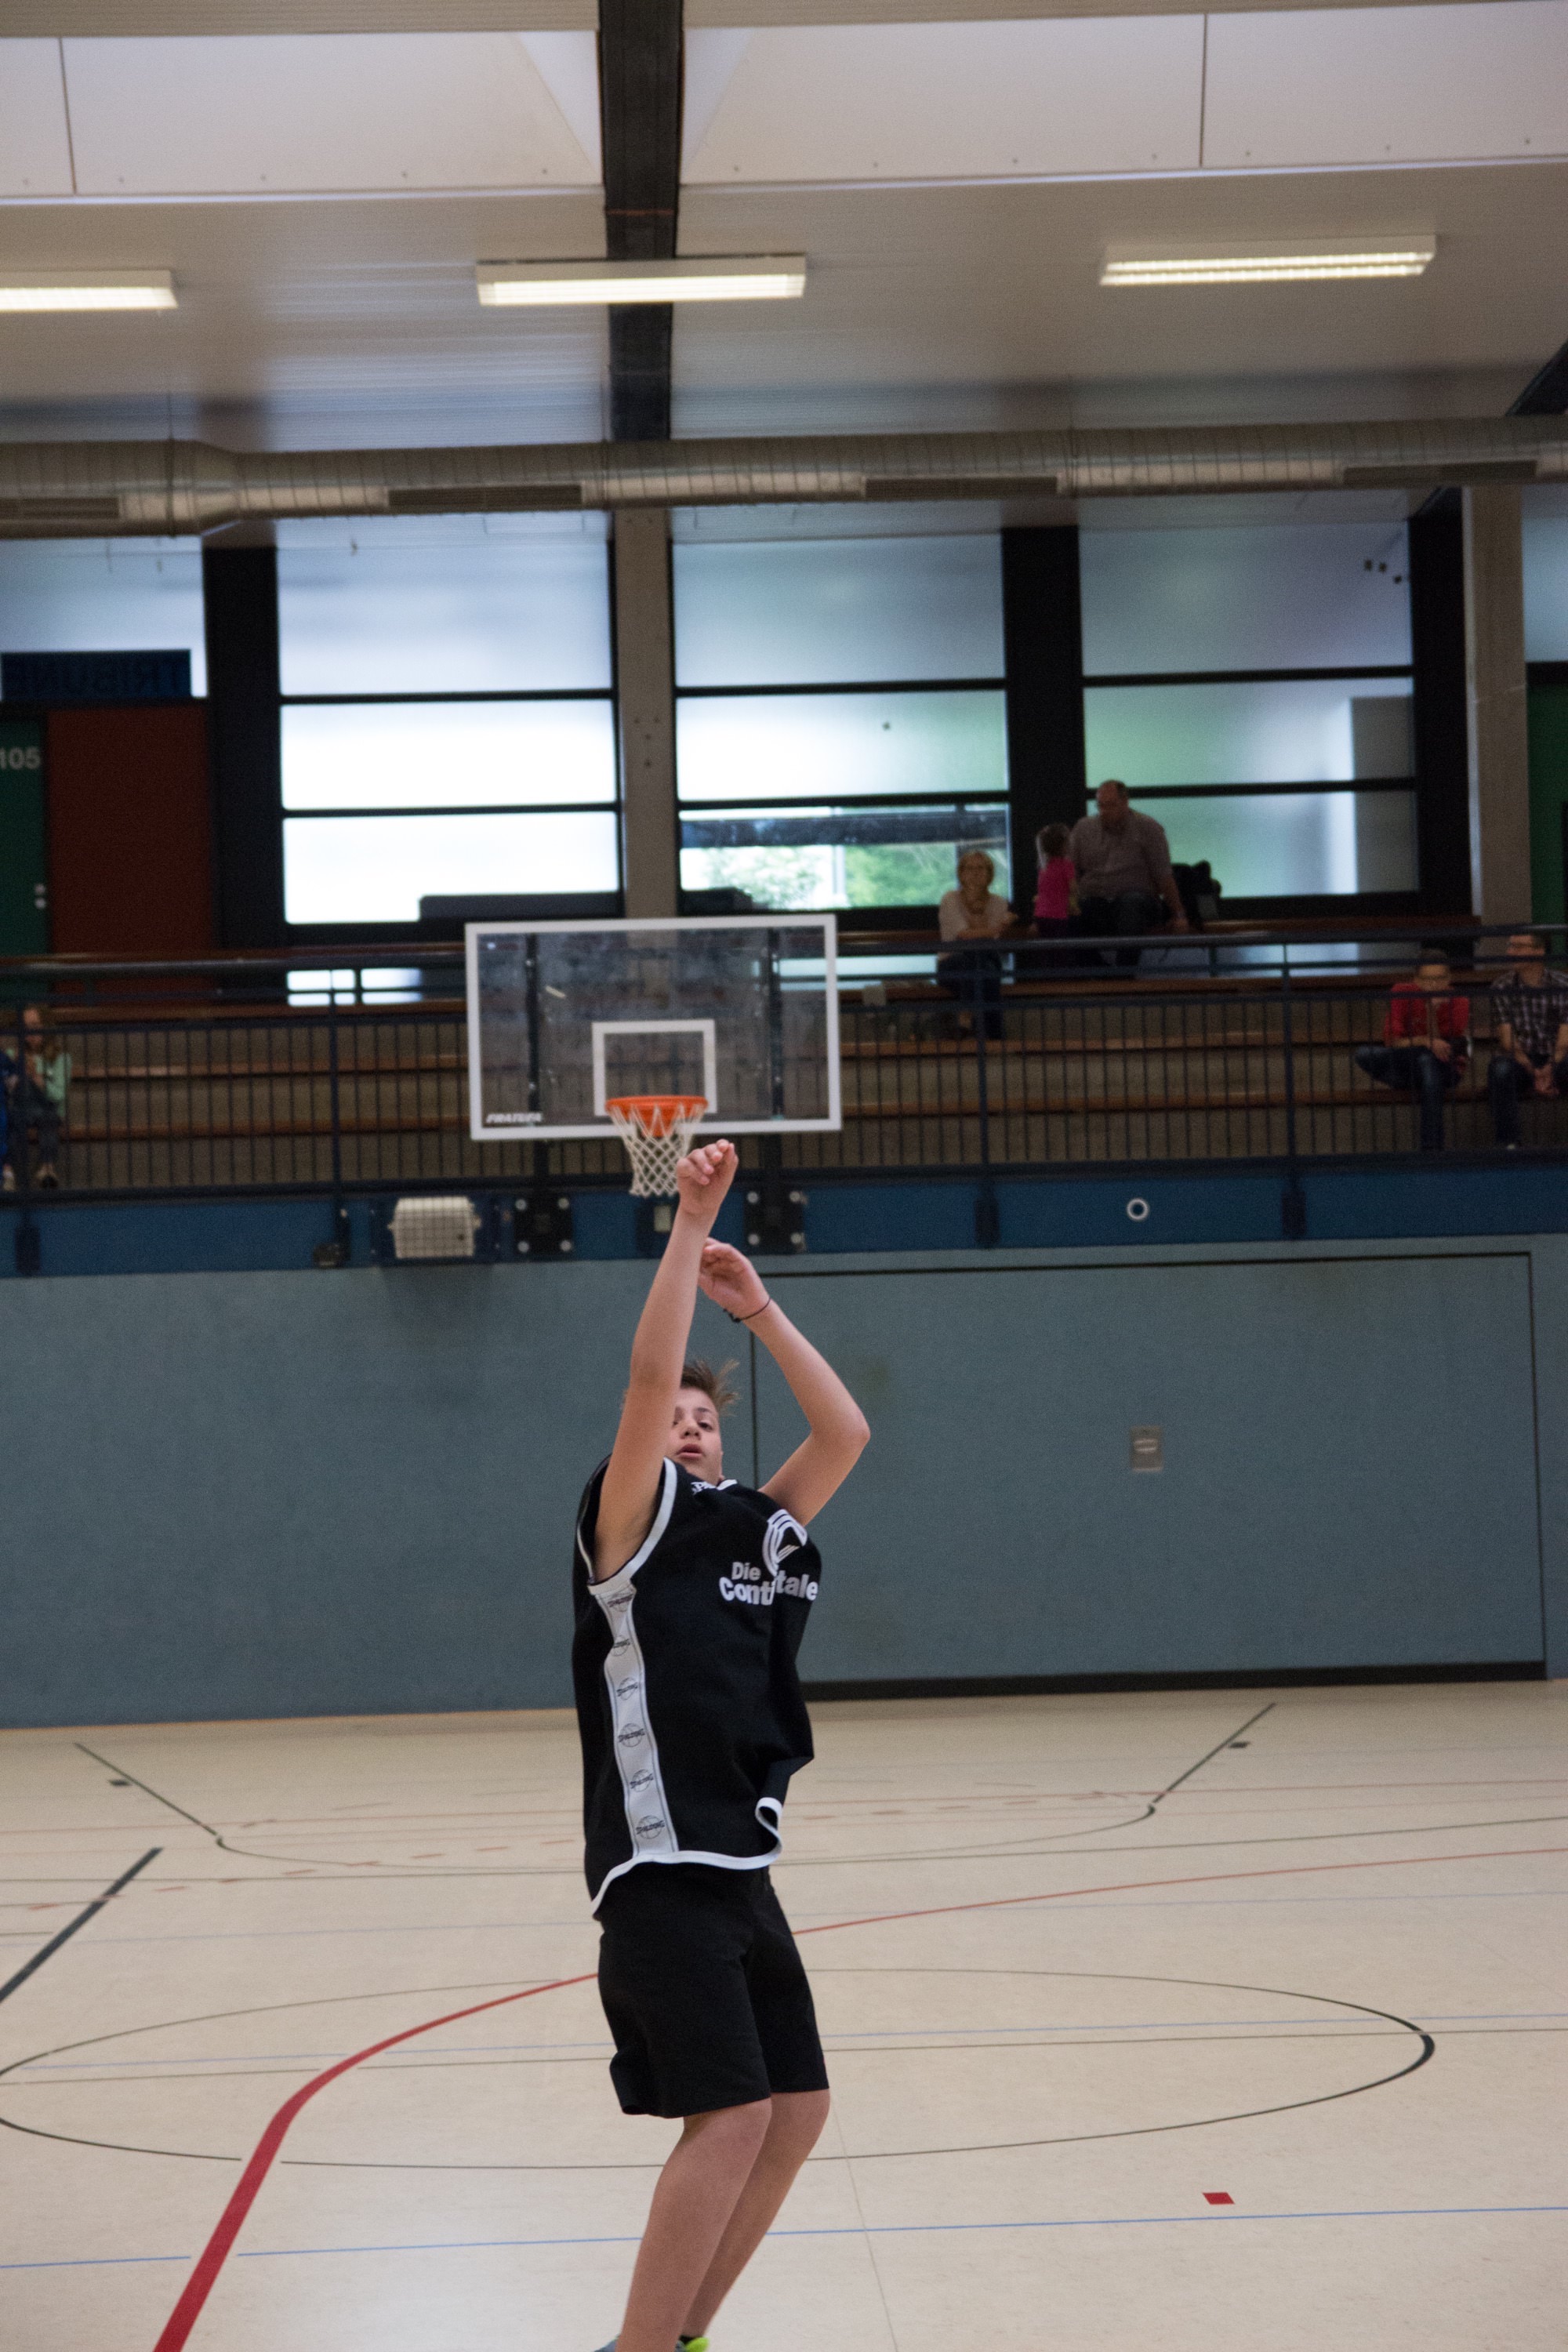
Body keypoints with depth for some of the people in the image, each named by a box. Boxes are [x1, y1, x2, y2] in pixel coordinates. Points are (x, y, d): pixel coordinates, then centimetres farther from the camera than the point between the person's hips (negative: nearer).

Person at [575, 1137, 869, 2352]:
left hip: (741, 1870, 8)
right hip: (662, 1866, -8)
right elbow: (647, 1381, -16)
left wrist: (758, 1306, 5)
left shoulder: (759, 1530, 15)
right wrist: (689, 1229, -17)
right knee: (731, 2115, -16)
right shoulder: (631, 1526, -3)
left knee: (797, 2109, 9)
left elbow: (845, 1431, 8)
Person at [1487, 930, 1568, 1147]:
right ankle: (1508, 1142, -34)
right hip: (1520, 1061, 0)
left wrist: (1549, 1070, -27)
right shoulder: (1502, 988, 0)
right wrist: (1533, 1072, -21)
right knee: (1501, 1070, -35)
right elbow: (1508, 1040, -7)